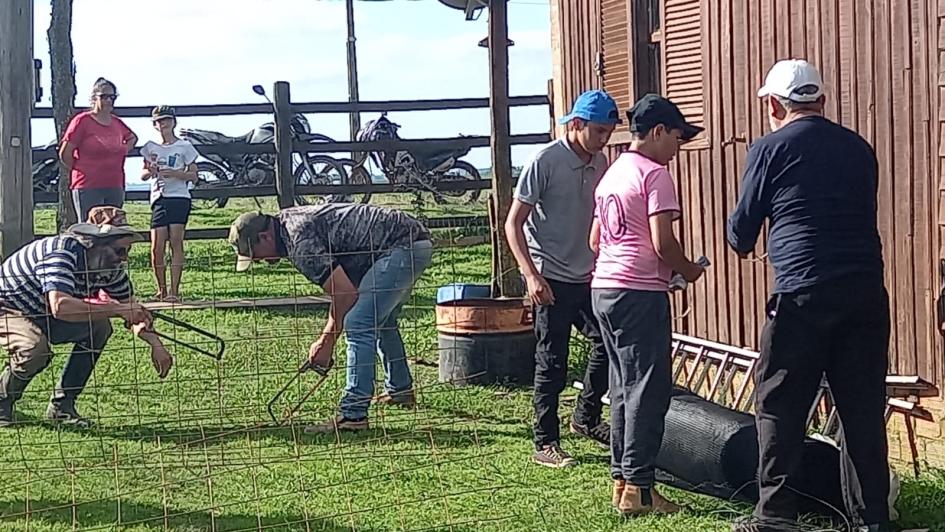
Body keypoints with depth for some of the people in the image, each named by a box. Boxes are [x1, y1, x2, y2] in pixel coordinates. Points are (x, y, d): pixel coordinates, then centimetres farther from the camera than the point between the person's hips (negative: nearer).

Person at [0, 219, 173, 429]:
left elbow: (132, 307, 0)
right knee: (35, 349, -35)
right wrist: (117, 309, -47)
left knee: (99, 327, -13)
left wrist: (155, 343, -16)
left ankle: (62, 404, -4)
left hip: (42, 315, 7)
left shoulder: (111, 267, -10)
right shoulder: (63, 254, -35)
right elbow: (60, 306, -50)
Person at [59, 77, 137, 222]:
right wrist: (79, 171, 4)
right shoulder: (82, 121, -4)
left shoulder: (117, 123, 13)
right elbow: (64, 153, -6)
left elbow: (132, 138, 35)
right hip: (88, 188, -6)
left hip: (115, 188, 6)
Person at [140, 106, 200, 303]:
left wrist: (174, 173, -13)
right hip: (159, 198, 2)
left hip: (179, 197, -2)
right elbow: (143, 175, 15)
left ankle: (174, 290, -13)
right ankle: (161, 290, 10)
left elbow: (193, 176, 4)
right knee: (157, 248, -5)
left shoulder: (184, 146, 6)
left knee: (176, 240, -13)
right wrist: (150, 171, -9)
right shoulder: (150, 147, 13)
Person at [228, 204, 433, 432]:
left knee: (357, 325, -14)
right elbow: (340, 286, 19)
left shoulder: (299, 240, -17)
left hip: (403, 248, -11)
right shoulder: (290, 221, 14)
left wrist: (326, 343, -7)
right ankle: (400, 390, 43)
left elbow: (346, 294, -18)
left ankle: (353, 415, -12)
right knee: (381, 321, 27)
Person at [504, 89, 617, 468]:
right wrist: (531, 275, -22)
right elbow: (513, 223, -14)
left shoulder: (600, 164, 6)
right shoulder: (545, 162, -14)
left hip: (585, 277, 7)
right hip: (551, 279, -7)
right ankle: (545, 444, 7)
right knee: (552, 362, -2)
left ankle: (586, 419, 28)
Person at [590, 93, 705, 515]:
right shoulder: (654, 174, -10)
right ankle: (638, 488, -3)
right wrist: (688, 270, 1)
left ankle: (622, 480, 18)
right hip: (640, 294, -9)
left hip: (603, 288, 9)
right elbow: (662, 242, -18)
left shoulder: (612, 173, 17)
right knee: (648, 390, -4)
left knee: (623, 388, 14)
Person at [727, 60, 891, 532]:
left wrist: (742, 243, 27)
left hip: (802, 297, -5)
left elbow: (741, 228, 5)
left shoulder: (771, 149, -1)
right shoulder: (859, 149, 14)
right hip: (867, 293, 5)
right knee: (864, 409, 9)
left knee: (779, 406, 5)